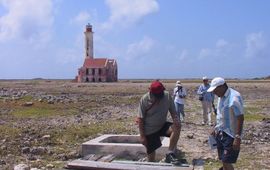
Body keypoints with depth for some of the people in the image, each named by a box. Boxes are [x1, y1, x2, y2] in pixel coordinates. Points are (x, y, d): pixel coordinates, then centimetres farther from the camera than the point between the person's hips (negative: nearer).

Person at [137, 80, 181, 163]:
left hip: (162, 126, 3)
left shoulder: (167, 96, -10)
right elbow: (140, 119, -10)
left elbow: (173, 111, 0)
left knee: (177, 127, -27)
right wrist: (142, 136, -11)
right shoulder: (144, 99, -16)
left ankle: (170, 153, -18)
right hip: (150, 130, -2)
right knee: (151, 157, 0)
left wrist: (175, 119, -24)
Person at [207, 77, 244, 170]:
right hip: (221, 133, 8)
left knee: (227, 162, -6)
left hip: (230, 135, -8)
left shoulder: (234, 97, -20)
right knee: (223, 160, 13)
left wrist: (238, 137, -23)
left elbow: (240, 118, -22)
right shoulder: (221, 97, 8)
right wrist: (216, 129, 21)